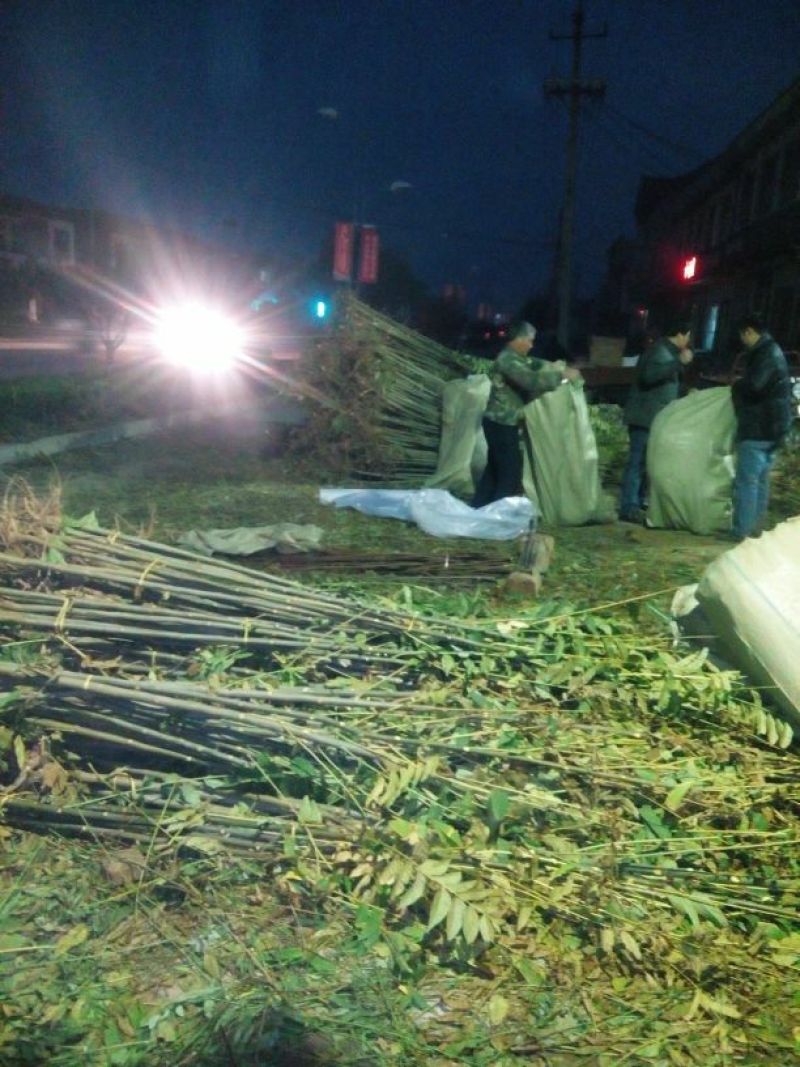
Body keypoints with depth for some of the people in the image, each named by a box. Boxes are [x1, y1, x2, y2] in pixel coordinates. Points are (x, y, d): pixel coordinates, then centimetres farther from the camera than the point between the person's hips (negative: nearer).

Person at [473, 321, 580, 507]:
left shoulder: (515, 358, 13)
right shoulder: (507, 360, -20)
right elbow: (531, 380, -30)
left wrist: (553, 367, 6)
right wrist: (561, 375, -23)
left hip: (502, 423, 10)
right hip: (502, 424, -10)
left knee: (494, 469, 15)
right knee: (511, 471, -6)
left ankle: (477, 511, 20)